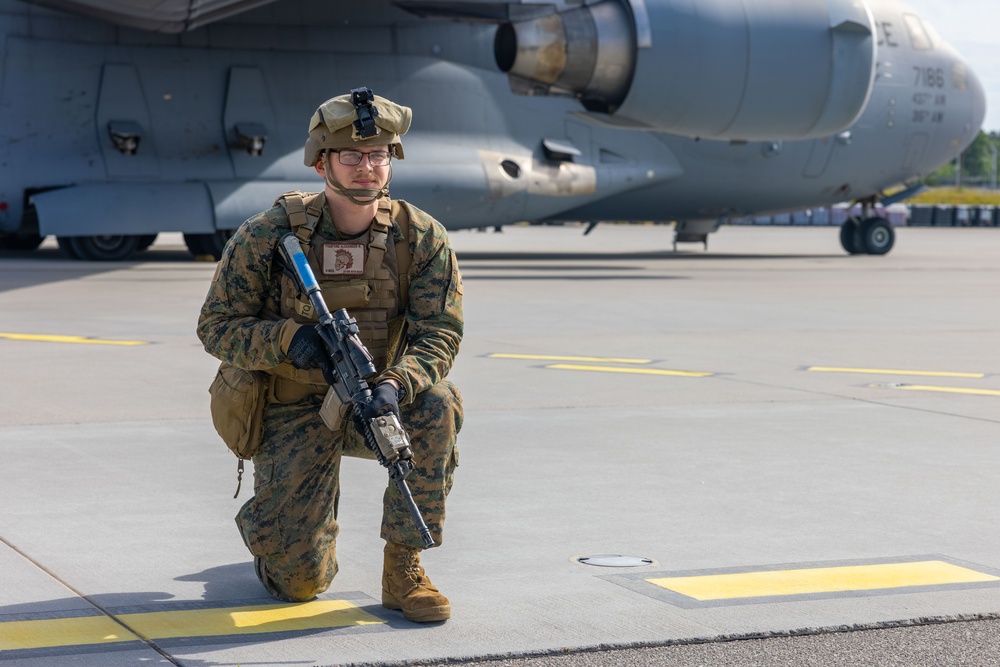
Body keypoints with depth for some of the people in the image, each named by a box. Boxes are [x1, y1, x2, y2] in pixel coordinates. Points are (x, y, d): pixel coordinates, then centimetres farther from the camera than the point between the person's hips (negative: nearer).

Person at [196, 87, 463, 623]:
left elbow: (438, 333, -14)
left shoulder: (422, 238, -10)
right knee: (299, 582, -11)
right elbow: (217, 327, -11)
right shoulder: (267, 236, -14)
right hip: (293, 412, -2)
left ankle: (402, 566, -15)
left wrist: (394, 384, -35)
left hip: (375, 402, 2)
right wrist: (290, 338, -30)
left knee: (437, 403, -33)